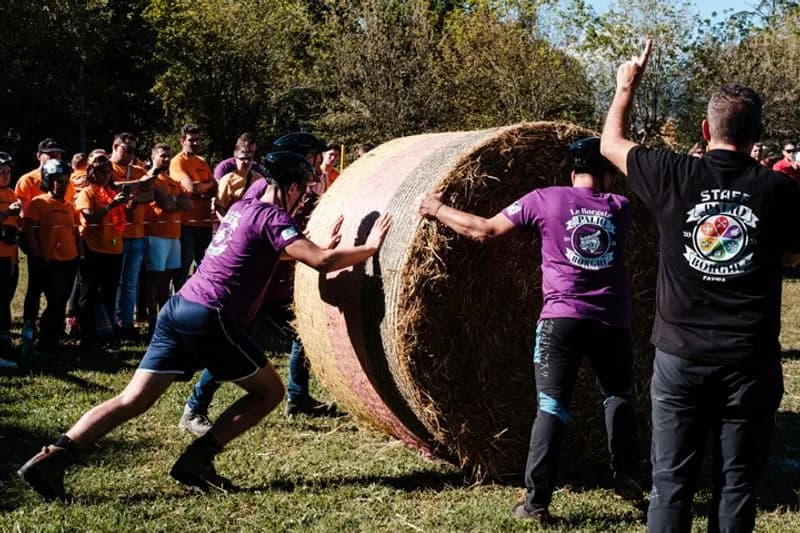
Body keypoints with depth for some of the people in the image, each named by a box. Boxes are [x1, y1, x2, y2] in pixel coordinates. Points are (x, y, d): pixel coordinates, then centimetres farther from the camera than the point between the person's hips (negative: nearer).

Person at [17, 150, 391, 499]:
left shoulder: (241, 207, 21)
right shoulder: (272, 217, -5)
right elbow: (321, 261, -16)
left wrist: (324, 246, 35)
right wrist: (371, 247, -4)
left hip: (178, 309, 8)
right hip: (210, 318, -8)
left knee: (133, 400, 4)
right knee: (269, 391, 8)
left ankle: (53, 457, -9)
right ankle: (196, 461, 0)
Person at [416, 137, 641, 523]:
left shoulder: (544, 199, 1)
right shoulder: (620, 207, 9)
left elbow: (484, 231, 1)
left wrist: (437, 209, 13)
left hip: (563, 317, -3)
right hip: (614, 320, 3)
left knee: (552, 405, -3)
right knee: (618, 395, 23)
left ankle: (536, 501, -7)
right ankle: (626, 477, 29)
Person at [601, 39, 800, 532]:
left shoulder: (674, 176, -5)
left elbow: (611, 142, 13)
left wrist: (627, 86, 28)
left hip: (681, 357, 0)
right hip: (751, 361, 0)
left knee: (672, 481, 7)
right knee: (737, 483, 8)